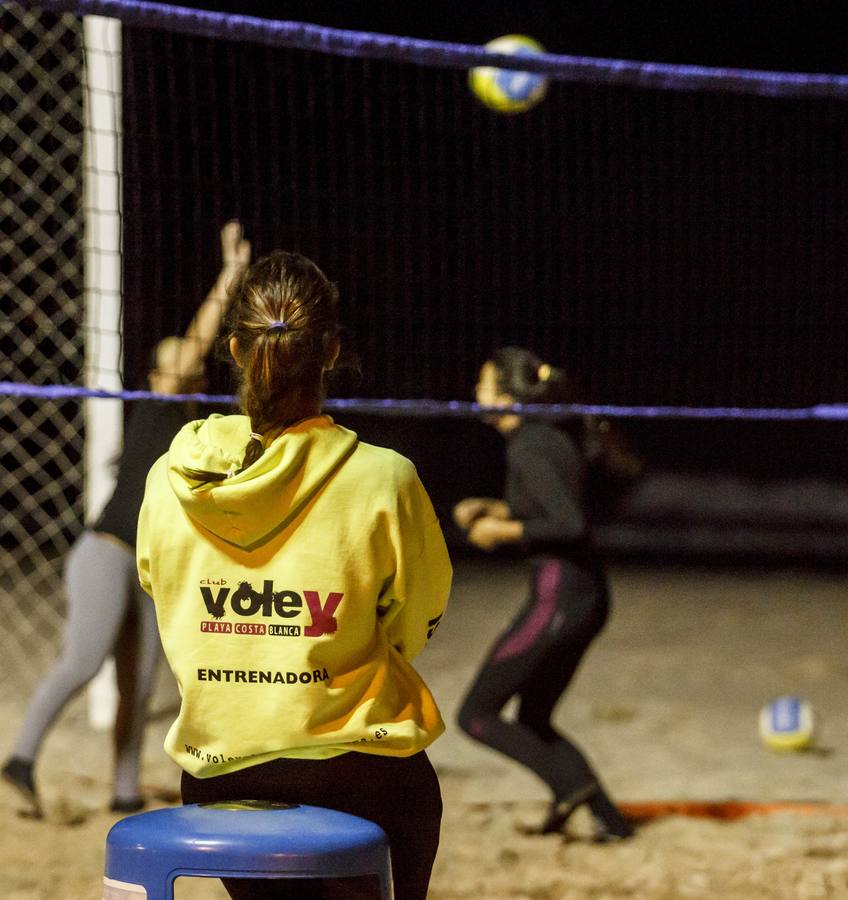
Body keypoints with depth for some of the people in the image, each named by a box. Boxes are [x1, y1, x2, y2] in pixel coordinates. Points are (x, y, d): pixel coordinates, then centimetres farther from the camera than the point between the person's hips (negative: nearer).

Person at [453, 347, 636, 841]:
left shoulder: (527, 450, -16)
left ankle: (570, 782, -13)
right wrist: (496, 509, 17)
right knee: (533, 721, 18)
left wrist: (506, 530, -15)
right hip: (589, 595, 10)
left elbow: (570, 524, -25)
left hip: (559, 595, -10)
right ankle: (610, 818, 11)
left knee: (477, 715, -1)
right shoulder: (555, 435, 12)